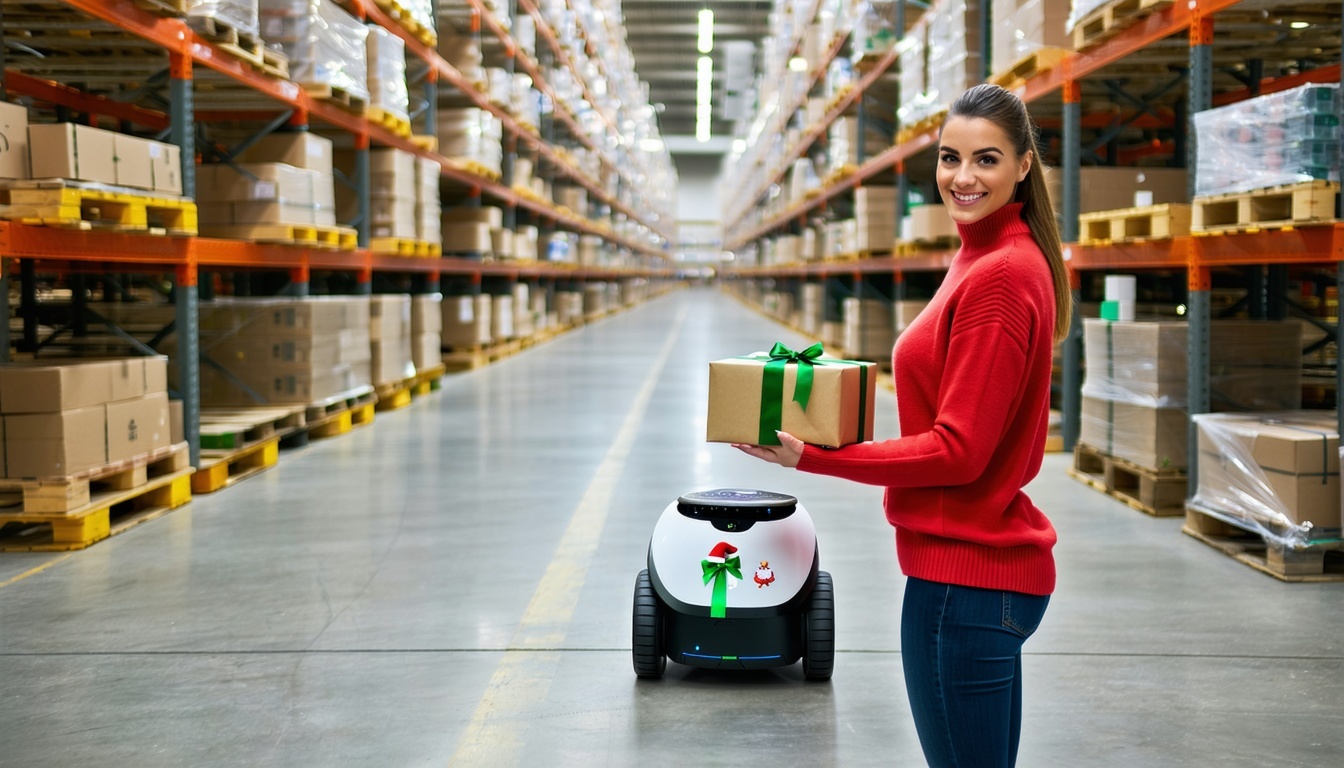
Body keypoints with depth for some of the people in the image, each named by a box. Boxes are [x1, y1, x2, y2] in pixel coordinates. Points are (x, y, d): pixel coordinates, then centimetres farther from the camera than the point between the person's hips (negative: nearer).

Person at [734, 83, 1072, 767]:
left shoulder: (998, 276, -18)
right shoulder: (987, 257, 12)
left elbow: (956, 453, -19)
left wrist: (810, 456, -13)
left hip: (964, 576, -10)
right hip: (990, 563, 10)